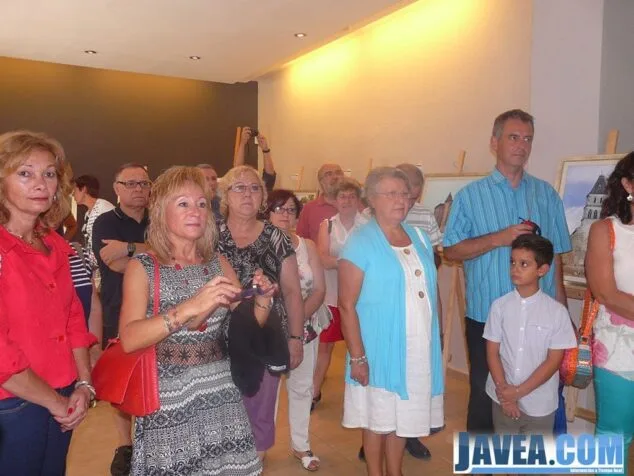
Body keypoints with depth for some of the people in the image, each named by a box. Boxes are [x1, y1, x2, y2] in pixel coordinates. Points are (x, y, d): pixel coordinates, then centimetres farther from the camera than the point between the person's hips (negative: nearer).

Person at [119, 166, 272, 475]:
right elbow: (129, 339, -21)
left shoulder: (218, 262, 3)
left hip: (220, 397, 4)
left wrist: (263, 300, -14)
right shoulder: (143, 267, -8)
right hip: (168, 401, -3)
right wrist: (189, 308, -33)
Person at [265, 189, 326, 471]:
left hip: (305, 329, 3)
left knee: (301, 387, 12)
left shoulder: (307, 246, 4)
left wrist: (298, 318, -13)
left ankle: (300, 445, 29)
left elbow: (319, 290, 1)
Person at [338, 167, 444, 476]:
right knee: (378, 418, 12)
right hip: (380, 349, -5)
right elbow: (347, 306, -15)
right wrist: (358, 357, -17)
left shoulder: (419, 238, 6)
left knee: (403, 416, 18)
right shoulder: (360, 243, -13)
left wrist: (433, 340, 13)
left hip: (419, 348, 5)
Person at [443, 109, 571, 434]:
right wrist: (499, 239, -16)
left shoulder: (546, 194, 7)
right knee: (484, 393, 10)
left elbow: (555, 256, 9)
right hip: (486, 317, -2)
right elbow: (450, 250, -5)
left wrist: (560, 307, 6)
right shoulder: (471, 195, -1)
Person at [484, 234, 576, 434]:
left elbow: (554, 361, -10)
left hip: (539, 402, -1)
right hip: (503, 399, 2)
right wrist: (503, 389, -13)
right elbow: (492, 352, -4)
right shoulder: (500, 305, -7)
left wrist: (519, 391, -13)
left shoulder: (557, 311, -12)